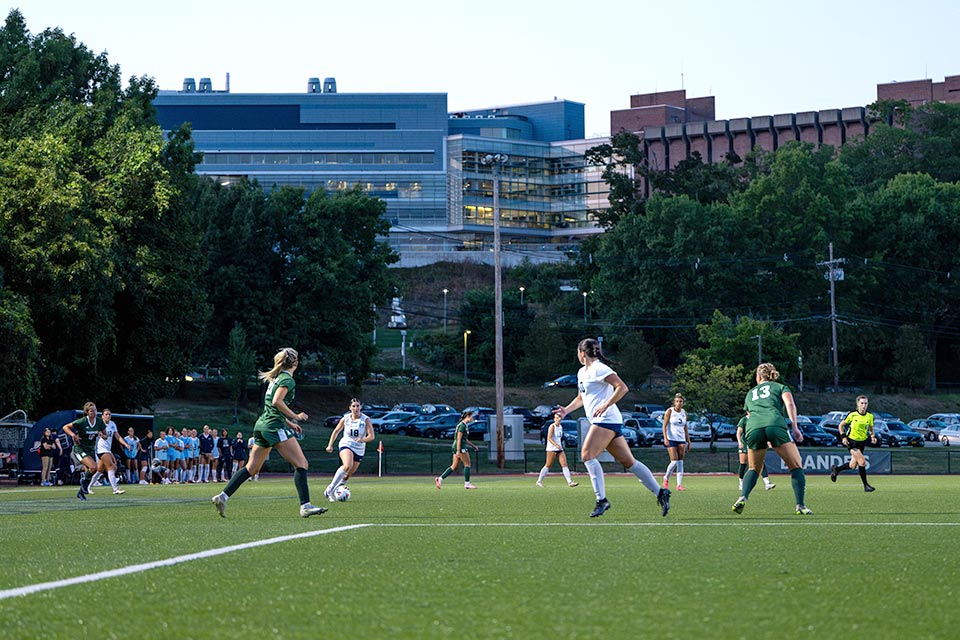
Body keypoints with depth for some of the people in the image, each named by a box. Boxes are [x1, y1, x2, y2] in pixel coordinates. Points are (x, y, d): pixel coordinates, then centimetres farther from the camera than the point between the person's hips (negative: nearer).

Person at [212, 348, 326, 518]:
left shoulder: (275, 378, 20)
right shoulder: (288, 379, -7)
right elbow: (277, 402, -19)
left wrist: (289, 423, 26)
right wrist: (295, 417, -12)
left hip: (262, 425, 9)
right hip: (275, 427, -9)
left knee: (252, 468, 11)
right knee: (301, 464, -7)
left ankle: (223, 496, 4)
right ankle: (305, 506, -15)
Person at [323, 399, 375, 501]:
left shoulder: (366, 420, -7)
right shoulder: (345, 418, -3)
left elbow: (371, 436, -13)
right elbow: (336, 431, 12)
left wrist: (363, 440, -33)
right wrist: (330, 445, 7)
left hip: (359, 449, 3)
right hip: (346, 445, -3)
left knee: (349, 474, 6)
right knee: (347, 465, -31)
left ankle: (336, 490, 29)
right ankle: (329, 490, -28)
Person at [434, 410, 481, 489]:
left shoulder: (465, 425, 16)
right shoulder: (462, 425, -14)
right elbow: (459, 439, -19)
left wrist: (473, 446, 25)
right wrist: (458, 451, -23)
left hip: (457, 447, 10)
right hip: (460, 447, -10)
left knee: (454, 466, 8)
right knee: (467, 464, -1)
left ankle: (440, 479, 3)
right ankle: (467, 483, 5)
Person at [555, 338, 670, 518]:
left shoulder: (599, 369, -9)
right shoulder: (582, 372, 20)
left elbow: (622, 388, -18)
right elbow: (581, 398, 34)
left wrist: (605, 405, -25)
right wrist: (566, 410, 19)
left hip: (607, 419, -9)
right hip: (600, 421, 9)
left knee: (587, 454, -17)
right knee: (628, 461, 6)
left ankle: (601, 500, -19)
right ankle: (660, 493, 6)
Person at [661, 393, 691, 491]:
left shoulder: (684, 412, 11)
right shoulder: (669, 411, -3)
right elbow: (664, 425, -7)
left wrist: (688, 441, 14)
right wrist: (665, 438, -19)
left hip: (681, 440, 5)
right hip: (671, 439, -5)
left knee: (680, 462, -2)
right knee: (674, 462, -11)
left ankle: (679, 485, -4)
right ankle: (666, 478, 13)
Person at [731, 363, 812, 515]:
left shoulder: (750, 393, 35)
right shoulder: (781, 387, 25)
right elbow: (790, 404, 5)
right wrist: (795, 427, -4)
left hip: (753, 428, 3)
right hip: (776, 424, -3)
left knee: (754, 469, 22)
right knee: (796, 467, 9)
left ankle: (742, 498, -2)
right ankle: (800, 506, -4)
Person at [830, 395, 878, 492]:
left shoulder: (870, 416, -1)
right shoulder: (852, 415, -11)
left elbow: (871, 429, 15)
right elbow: (841, 426, -1)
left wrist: (872, 436, -5)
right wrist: (843, 437, -13)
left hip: (862, 442, 5)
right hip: (852, 441, -5)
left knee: (853, 466, 10)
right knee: (862, 462, -18)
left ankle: (836, 469, 37)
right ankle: (865, 485, -9)